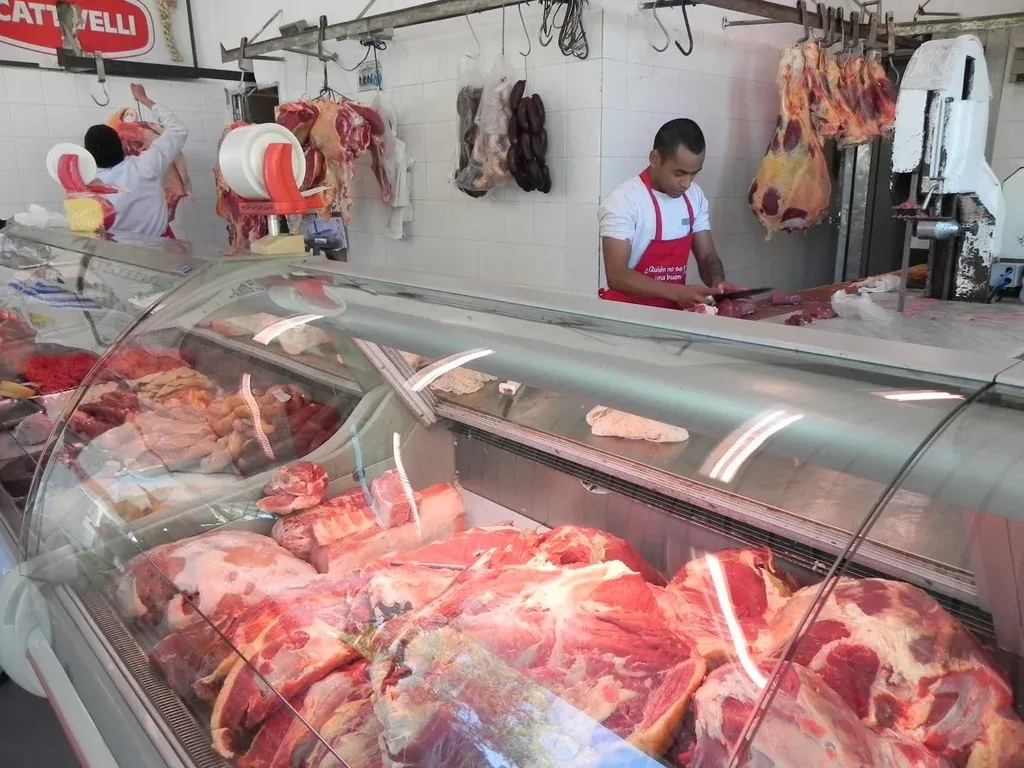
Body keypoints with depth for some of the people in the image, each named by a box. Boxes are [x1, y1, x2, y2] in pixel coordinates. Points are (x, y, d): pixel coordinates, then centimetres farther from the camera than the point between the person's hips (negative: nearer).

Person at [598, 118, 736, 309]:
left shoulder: (695, 197, 5)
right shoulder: (623, 201, -15)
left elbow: (707, 256, 11)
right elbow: (617, 276, -20)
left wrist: (717, 283, -10)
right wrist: (677, 292, -28)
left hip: (673, 312, 5)